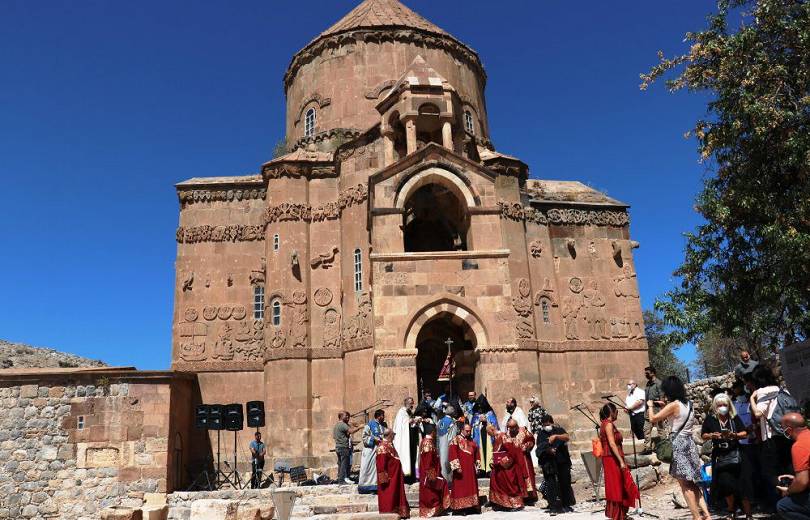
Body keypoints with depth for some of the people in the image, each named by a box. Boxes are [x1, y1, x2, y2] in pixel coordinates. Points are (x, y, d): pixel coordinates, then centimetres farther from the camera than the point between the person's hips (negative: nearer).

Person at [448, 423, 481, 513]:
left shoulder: (472, 441, 15)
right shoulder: (456, 440, -5)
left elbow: (476, 455, 19)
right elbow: (453, 454, -13)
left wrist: (477, 467, 11)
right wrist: (457, 467, -19)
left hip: (471, 469, 6)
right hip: (461, 469, -6)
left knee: (472, 487, 8)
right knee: (460, 487, -4)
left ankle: (473, 505, 14)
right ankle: (459, 507, -1)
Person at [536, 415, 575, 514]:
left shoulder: (559, 429, 1)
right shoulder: (541, 434, 3)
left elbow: (567, 437, -18)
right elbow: (540, 449, -3)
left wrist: (556, 436, -33)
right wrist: (548, 450, -22)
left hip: (562, 461, 0)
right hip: (548, 463, 0)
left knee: (565, 483, 7)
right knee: (551, 484, -5)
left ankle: (566, 505, 24)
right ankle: (554, 507, 0)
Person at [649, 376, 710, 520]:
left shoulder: (674, 405, -13)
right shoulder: (688, 404, 9)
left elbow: (653, 418, -10)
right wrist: (665, 406, 24)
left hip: (679, 444, -8)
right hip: (689, 443, 8)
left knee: (686, 486, -2)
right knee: (692, 485, 13)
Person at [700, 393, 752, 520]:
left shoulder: (735, 418, 2)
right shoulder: (710, 419, 1)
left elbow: (745, 433, 2)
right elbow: (703, 436, 6)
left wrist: (734, 435, -16)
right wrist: (712, 435, -14)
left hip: (735, 455, 0)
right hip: (720, 456, 0)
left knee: (743, 485, 0)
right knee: (726, 484, -3)